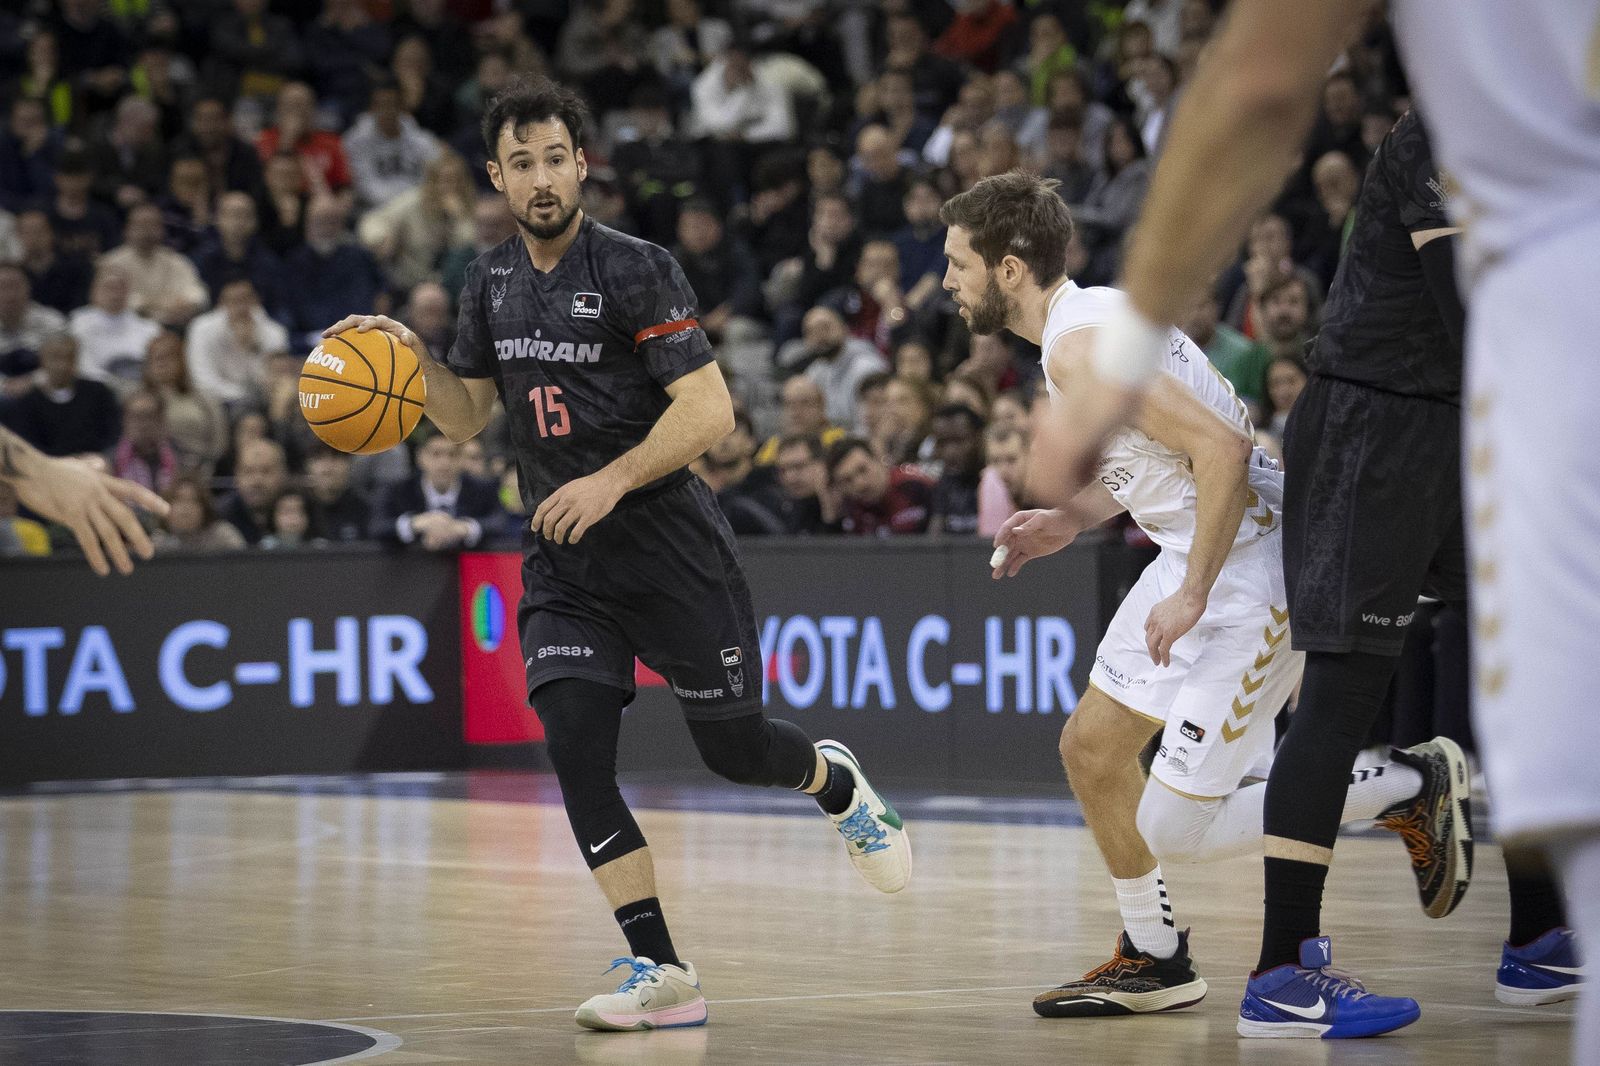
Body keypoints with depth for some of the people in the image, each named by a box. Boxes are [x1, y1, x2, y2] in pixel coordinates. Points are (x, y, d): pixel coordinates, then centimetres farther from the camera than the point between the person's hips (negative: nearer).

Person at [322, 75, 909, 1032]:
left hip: (667, 541, -5)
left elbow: (710, 411, -17)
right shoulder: (494, 281, 8)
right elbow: (467, 416, 16)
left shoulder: (638, 270, -13)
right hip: (562, 559, 5)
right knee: (576, 748, -14)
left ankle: (838, 783, 42)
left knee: (736, 750, 5)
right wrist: (411, 355, -2)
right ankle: (661, 973, -10)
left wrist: (612, 481, -26)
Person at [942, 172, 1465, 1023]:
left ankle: (1412, 787, 4)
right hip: (1201, 553, 11)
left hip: (1251, 574, -11)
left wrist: (1191, 595, -23)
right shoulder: (1097, 310, 10)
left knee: (1174, 832, -7)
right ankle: (1153, 961, 30)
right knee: (1092, 747, 17)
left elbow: (1220, 448, -30)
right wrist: (1071, 521, 15)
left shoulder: (1078, 348, -21)